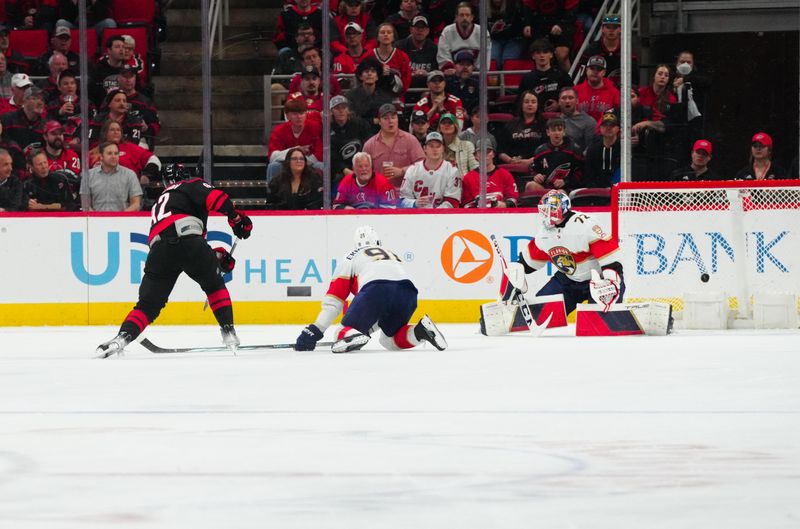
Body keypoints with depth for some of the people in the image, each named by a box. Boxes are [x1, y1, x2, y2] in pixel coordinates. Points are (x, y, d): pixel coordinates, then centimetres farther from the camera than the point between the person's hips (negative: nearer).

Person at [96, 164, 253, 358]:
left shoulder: (160, 202, 43)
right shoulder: (191, 186, 23)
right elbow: (215, 197, 0)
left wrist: (217, 255, 37)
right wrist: (235, 217, 11)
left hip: (159, 247, 4)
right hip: (186, 238, -4)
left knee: (148, 304, 5)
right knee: (214, 285, 22)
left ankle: (123, 336, -17)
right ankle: (228, 332, 16)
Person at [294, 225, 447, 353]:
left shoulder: (351, 257, 26)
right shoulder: (393, 255, 41)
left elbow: (334, 300, 18)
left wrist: (315, 331, 18)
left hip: (375, 289, -4)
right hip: (406, 292, 4)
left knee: (345, 333, 5)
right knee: (389, 339, 26)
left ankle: (352, 336, -32)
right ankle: (422, 330, -2)